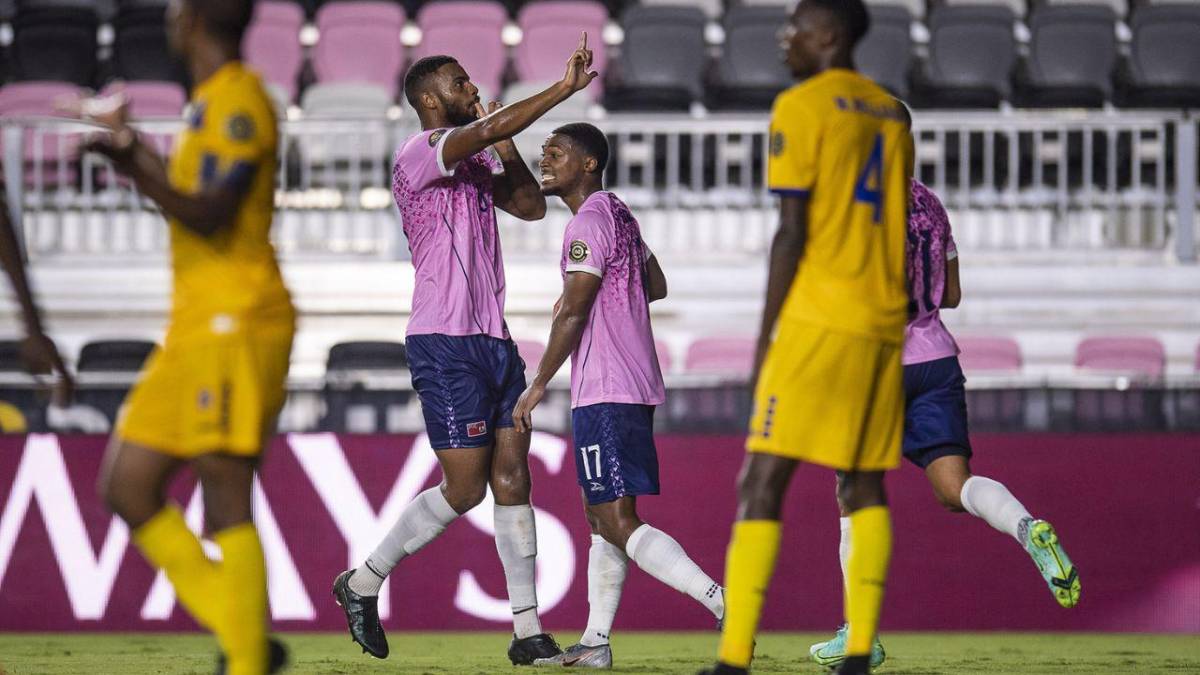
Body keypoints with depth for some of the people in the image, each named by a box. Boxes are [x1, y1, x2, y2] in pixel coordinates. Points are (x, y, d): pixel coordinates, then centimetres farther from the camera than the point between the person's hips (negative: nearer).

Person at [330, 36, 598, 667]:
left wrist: (504, 143, 6)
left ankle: (527, 631, 2)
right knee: (465, 487, -7)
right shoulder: (419, 154, -11)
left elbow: (530, 205, 17)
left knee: (512, 479, 2)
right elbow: (488, 129, -26)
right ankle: (363, 583, 11)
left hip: (492, 339, 8)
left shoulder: (475, 161, 17)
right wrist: (565, 88, -26)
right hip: (444, 342, -8)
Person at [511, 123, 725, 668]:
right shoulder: (620, 215, 17)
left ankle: (727, 607, -23)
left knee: (617, 524, -13)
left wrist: (538, 386, -10)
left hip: (606, 395, -11)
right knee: (602, 517, 14)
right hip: (633, 388, 11)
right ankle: (595, 642, 16)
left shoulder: (588, 224, -14)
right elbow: (656, 286, 29)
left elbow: (572, 314, -17)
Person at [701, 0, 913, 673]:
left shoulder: (801, 107, -6)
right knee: (865, 485, 12)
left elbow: (792, 232, -10)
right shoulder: (891, 114, 16)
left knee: (762, 482, -7)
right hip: (883, 324, 7)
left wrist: (765, 336, -6)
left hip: (818, 317, -7)